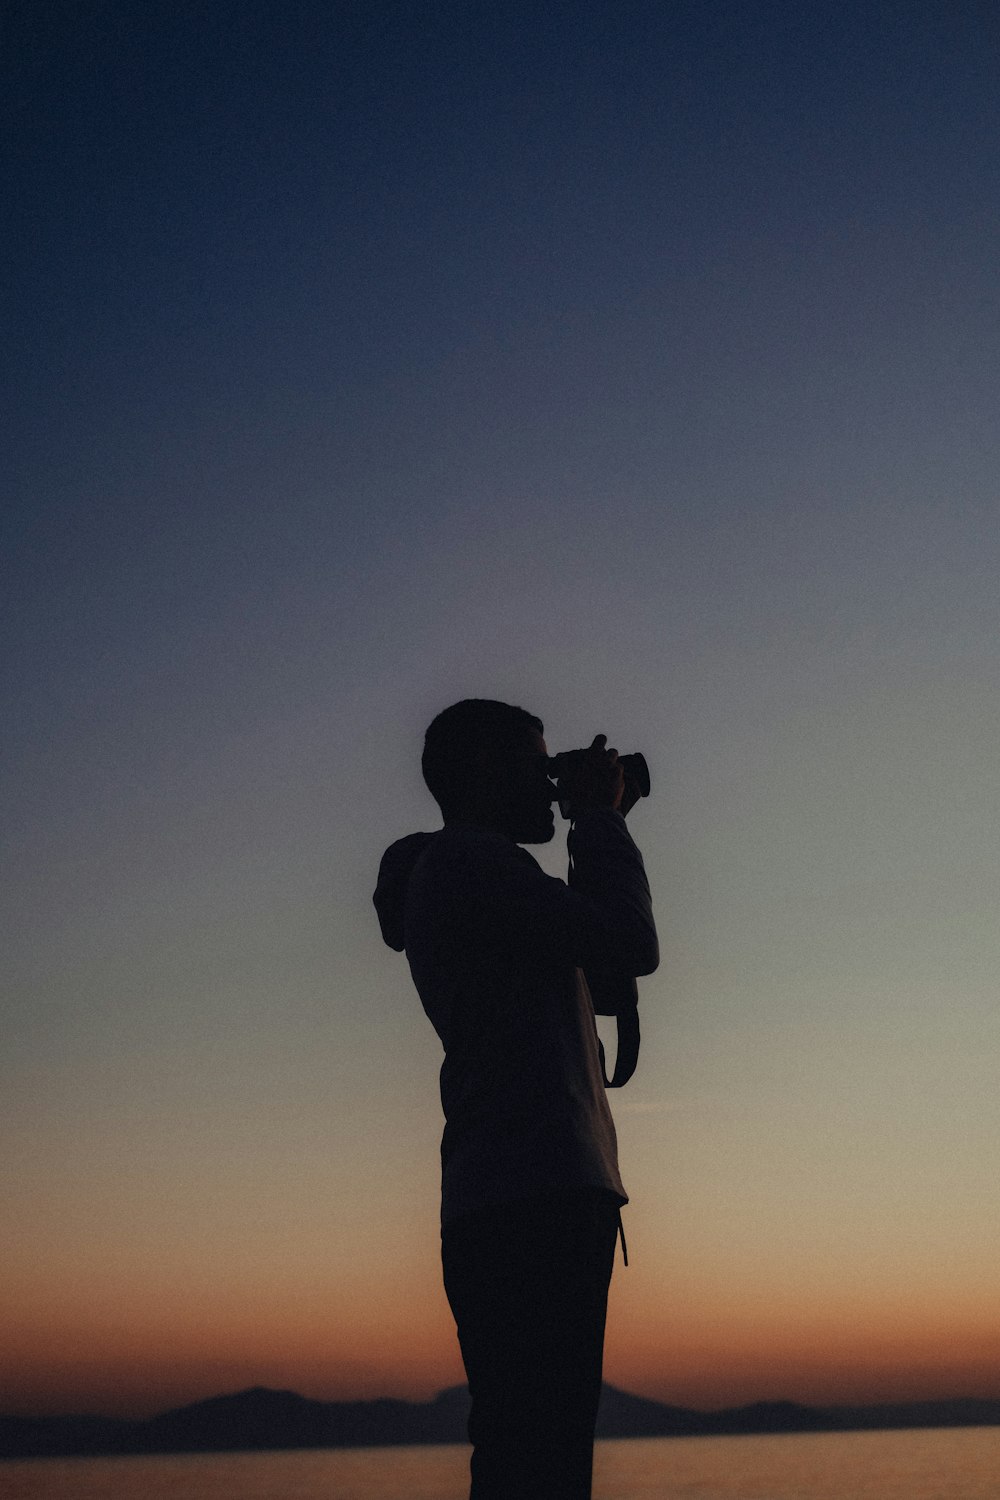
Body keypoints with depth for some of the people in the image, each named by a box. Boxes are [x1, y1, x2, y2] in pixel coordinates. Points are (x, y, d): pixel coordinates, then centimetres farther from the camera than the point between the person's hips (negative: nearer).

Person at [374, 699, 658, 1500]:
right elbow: (631, 946, -12)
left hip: (505, 1211, 10)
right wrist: (602, 822, 2)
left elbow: (605, 976, 29)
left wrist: (602, 828, 24)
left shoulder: (454, 873, 25)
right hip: (536, 1200, -10)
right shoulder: (471, 861, -5)